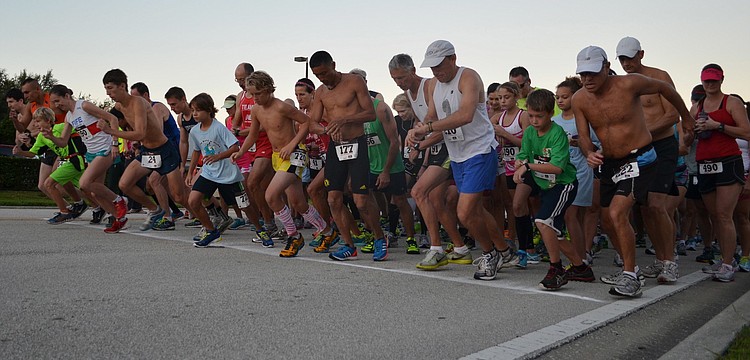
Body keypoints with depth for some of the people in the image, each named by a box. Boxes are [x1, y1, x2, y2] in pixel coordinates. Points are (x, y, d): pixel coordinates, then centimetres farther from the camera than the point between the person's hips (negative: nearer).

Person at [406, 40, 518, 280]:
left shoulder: (468, 78, -16)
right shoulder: (435, 85, 10)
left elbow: (465, 115, -32)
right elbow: (431, 118, 7)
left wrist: (427, 127, -34)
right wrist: (419, 131, -16)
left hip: (480, 152, -9)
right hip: (456, 156, 9)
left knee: (465, 213, -13)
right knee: (476, 210, 16)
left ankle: (490, 253, 13)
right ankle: (505, 253, 34)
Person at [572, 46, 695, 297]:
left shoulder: (629, 84, -17)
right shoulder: (579, 100, -4)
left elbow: (665, 89, 0)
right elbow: (583, 135, -1)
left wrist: (686, 118, 14)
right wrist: (589, 154, -25)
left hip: (639, 159, -6)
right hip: (609, 163, 6)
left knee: (618, 213, -23)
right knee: (607, 221, 12)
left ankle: (631, 278, -13)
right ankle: (629, 269, 32)